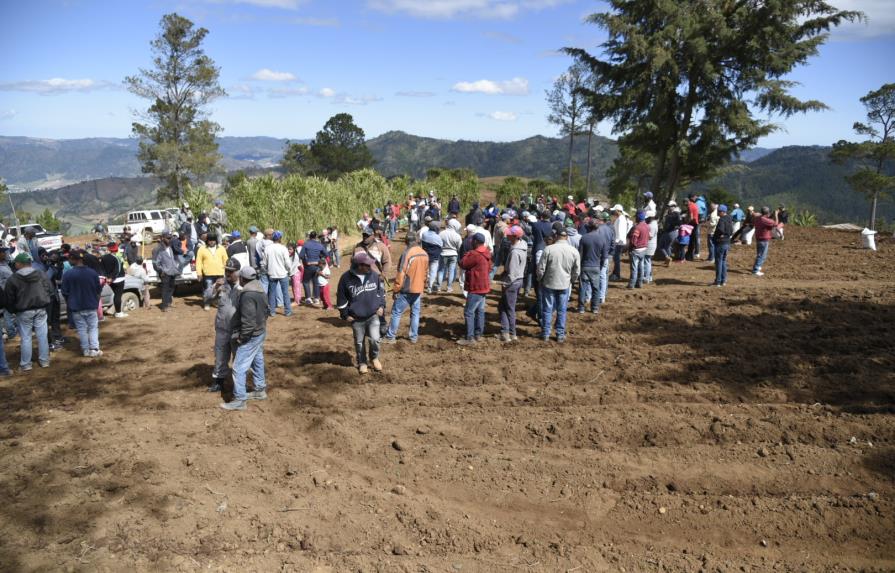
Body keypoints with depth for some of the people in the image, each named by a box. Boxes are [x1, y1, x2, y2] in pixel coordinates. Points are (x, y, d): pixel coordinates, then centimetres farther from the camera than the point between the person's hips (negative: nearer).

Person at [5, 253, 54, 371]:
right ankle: (44, 361, 16)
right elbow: (50, 290, 3)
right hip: (41, 309, 2)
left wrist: (13, 310, 12)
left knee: (26, 338, 6)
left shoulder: (12, 279, -10)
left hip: (23, 312, -2)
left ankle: (25, 364, 13)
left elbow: (9, 299, -4)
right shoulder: (42, 274, -2)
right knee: (42, 336, 8)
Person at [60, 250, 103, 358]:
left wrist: (69, 302, 13)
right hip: (91, 306, 1)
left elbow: (64, 292, -6)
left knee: (82, 329, 9)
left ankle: (86, 350, 13)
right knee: (93, 327, 10)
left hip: (76, 307, -1)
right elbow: (98, 289, 1)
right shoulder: (92, 272, -8)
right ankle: (94, 349, 2)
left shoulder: (67, 274, -13)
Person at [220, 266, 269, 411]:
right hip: (260, 332, 10)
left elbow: (248, 320, -27)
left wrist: (242, 337, -18)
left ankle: (239, 400, 1)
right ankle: (260, 390, 33)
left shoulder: (247, 295, -25)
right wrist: (261, 326, 17)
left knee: (239, 368, -4)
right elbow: (264, 312, 15)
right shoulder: (260, 290, 7)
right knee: (257, 362, 21)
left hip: (251, 336, -10)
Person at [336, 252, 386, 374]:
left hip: (373, 315, 1)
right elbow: (341, 298, -5)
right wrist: (345, 314, -2)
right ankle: (362, 363, 34)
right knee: (359, 342, 12)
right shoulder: (346, 278, -16)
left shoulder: (374, 275, -7)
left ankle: (374, 358, 21)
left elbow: (381, 291, 10)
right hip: (356, 318, -1)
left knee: (375, 339, -7)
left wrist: (381, 306, 3)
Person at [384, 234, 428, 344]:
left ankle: (390, 337, 8)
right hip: (418, 289, 6)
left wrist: (395, 290, -10)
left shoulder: (407, 253, -18)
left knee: (396, 312, 3)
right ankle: (414, 337, 17)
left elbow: (401, 273, -17)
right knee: (415, 313, 14)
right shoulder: (424, 254, 3)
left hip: (406, 290, -6)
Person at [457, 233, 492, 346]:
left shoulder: (475, 254, -22)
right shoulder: (486, 253, 8)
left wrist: (467, 254, -1)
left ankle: (470, 338, -5)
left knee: (469, 312, -6)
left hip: (476, 288, -10)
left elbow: (462, 264, -14)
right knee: (480, 310, 15)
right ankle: (478, 334, 23)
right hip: (483, 286, 10)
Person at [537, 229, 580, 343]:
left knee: (547, 310, 9)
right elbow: (577, 271, 1)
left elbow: (541, 268, -8)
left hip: (549, 283, -1)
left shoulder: (548, 249, -13)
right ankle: (560, 335, 17)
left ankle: (545, 334, 16)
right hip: (565, 285, 2)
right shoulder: (574, 251, -6)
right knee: (562, 311, 11)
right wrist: (572, 281, 18)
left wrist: (540, 280, 8)